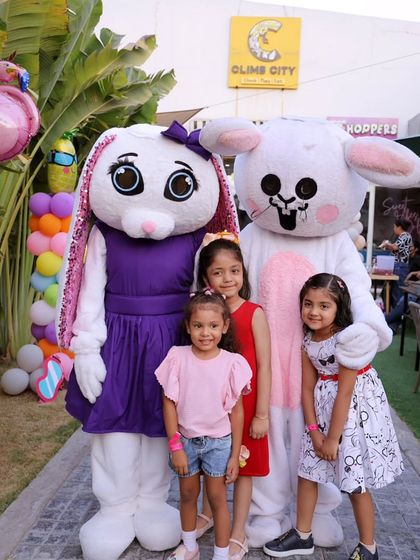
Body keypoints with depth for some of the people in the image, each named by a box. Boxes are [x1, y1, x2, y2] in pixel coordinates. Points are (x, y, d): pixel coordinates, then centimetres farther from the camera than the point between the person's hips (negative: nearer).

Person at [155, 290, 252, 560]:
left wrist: (235, 456, -4)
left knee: (217, 499, 9)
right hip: (185, 439, 2)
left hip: (218, 442, -2)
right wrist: (175, 446, -8)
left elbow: (237, 411, -6)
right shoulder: (178, 357, -12)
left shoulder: (232, 363, -13)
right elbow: (169, 403, -6)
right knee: (188, 495, 19)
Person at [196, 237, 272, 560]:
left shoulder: (254, 314, -13)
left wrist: (262, 414, -12)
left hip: (245, 406, -4)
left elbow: (264, 366, -12)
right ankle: (208, 513, 47)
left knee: (242, 468, 11)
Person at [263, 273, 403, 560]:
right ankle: (303, 535, 33)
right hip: (322, 408, 7)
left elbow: (344, 393, -21)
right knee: (307, 470, 13)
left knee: (356, 484, 3)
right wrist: (314, 430, -6)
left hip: (356, 409, -7)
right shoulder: (308, 341, -3)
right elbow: (308, 387, 0)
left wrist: (333, 438, -16)